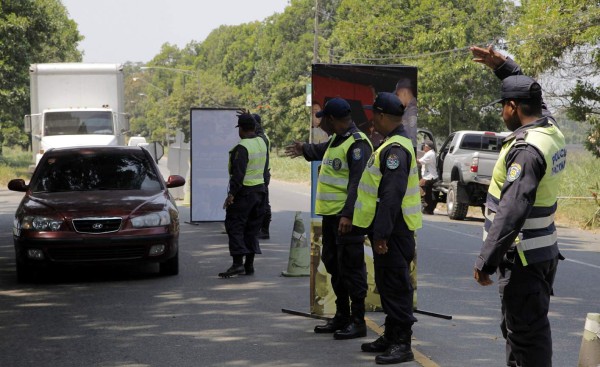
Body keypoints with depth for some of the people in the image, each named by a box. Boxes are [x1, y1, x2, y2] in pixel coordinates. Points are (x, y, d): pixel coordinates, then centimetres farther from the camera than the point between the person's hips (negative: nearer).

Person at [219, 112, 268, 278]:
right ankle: (249, 265, 14)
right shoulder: (261, 143, 7)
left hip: (244, 192, -8)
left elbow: (238, 173, -24)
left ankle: (238, 263, -15)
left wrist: (231, 194, -24)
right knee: (252, 229, 12)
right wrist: (249, 119, 37)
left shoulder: (242, 148, -17)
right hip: (259, 189, 8)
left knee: (235, 227, -6)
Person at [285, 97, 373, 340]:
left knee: (350, 269, -5)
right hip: (330, 215, 10)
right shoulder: (336, 140, 15)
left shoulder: (356, 144, -16)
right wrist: (304, 150, 55)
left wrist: (348, 215, -28)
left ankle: (358, 321, 1)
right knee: (333, 265, 16)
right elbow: (322, 151, 41)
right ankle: (341, 317, 26)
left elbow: (358, 183, -23)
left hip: (346, 218, -10)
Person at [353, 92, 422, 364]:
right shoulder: (391, 144, 15)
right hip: (388, 229, 11)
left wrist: (381, 234, -26)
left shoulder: (395, 150, -19)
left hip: (394, 230, -11)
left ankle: (402, 344, -1)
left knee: (396, 285, -6)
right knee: (387, 283, 17)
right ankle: (391, 336, 26)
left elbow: (392, 196, -26)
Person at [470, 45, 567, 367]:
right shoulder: (551, 130, 5)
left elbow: (512, 211, -27)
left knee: (526, 334, -4)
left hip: (522, 256, -10)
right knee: (519, 327, 21)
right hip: (543, 251, 10)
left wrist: (485, 262, -24)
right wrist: (502, 66, 24)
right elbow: (530, 96, 28)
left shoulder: (526, 149, -22)